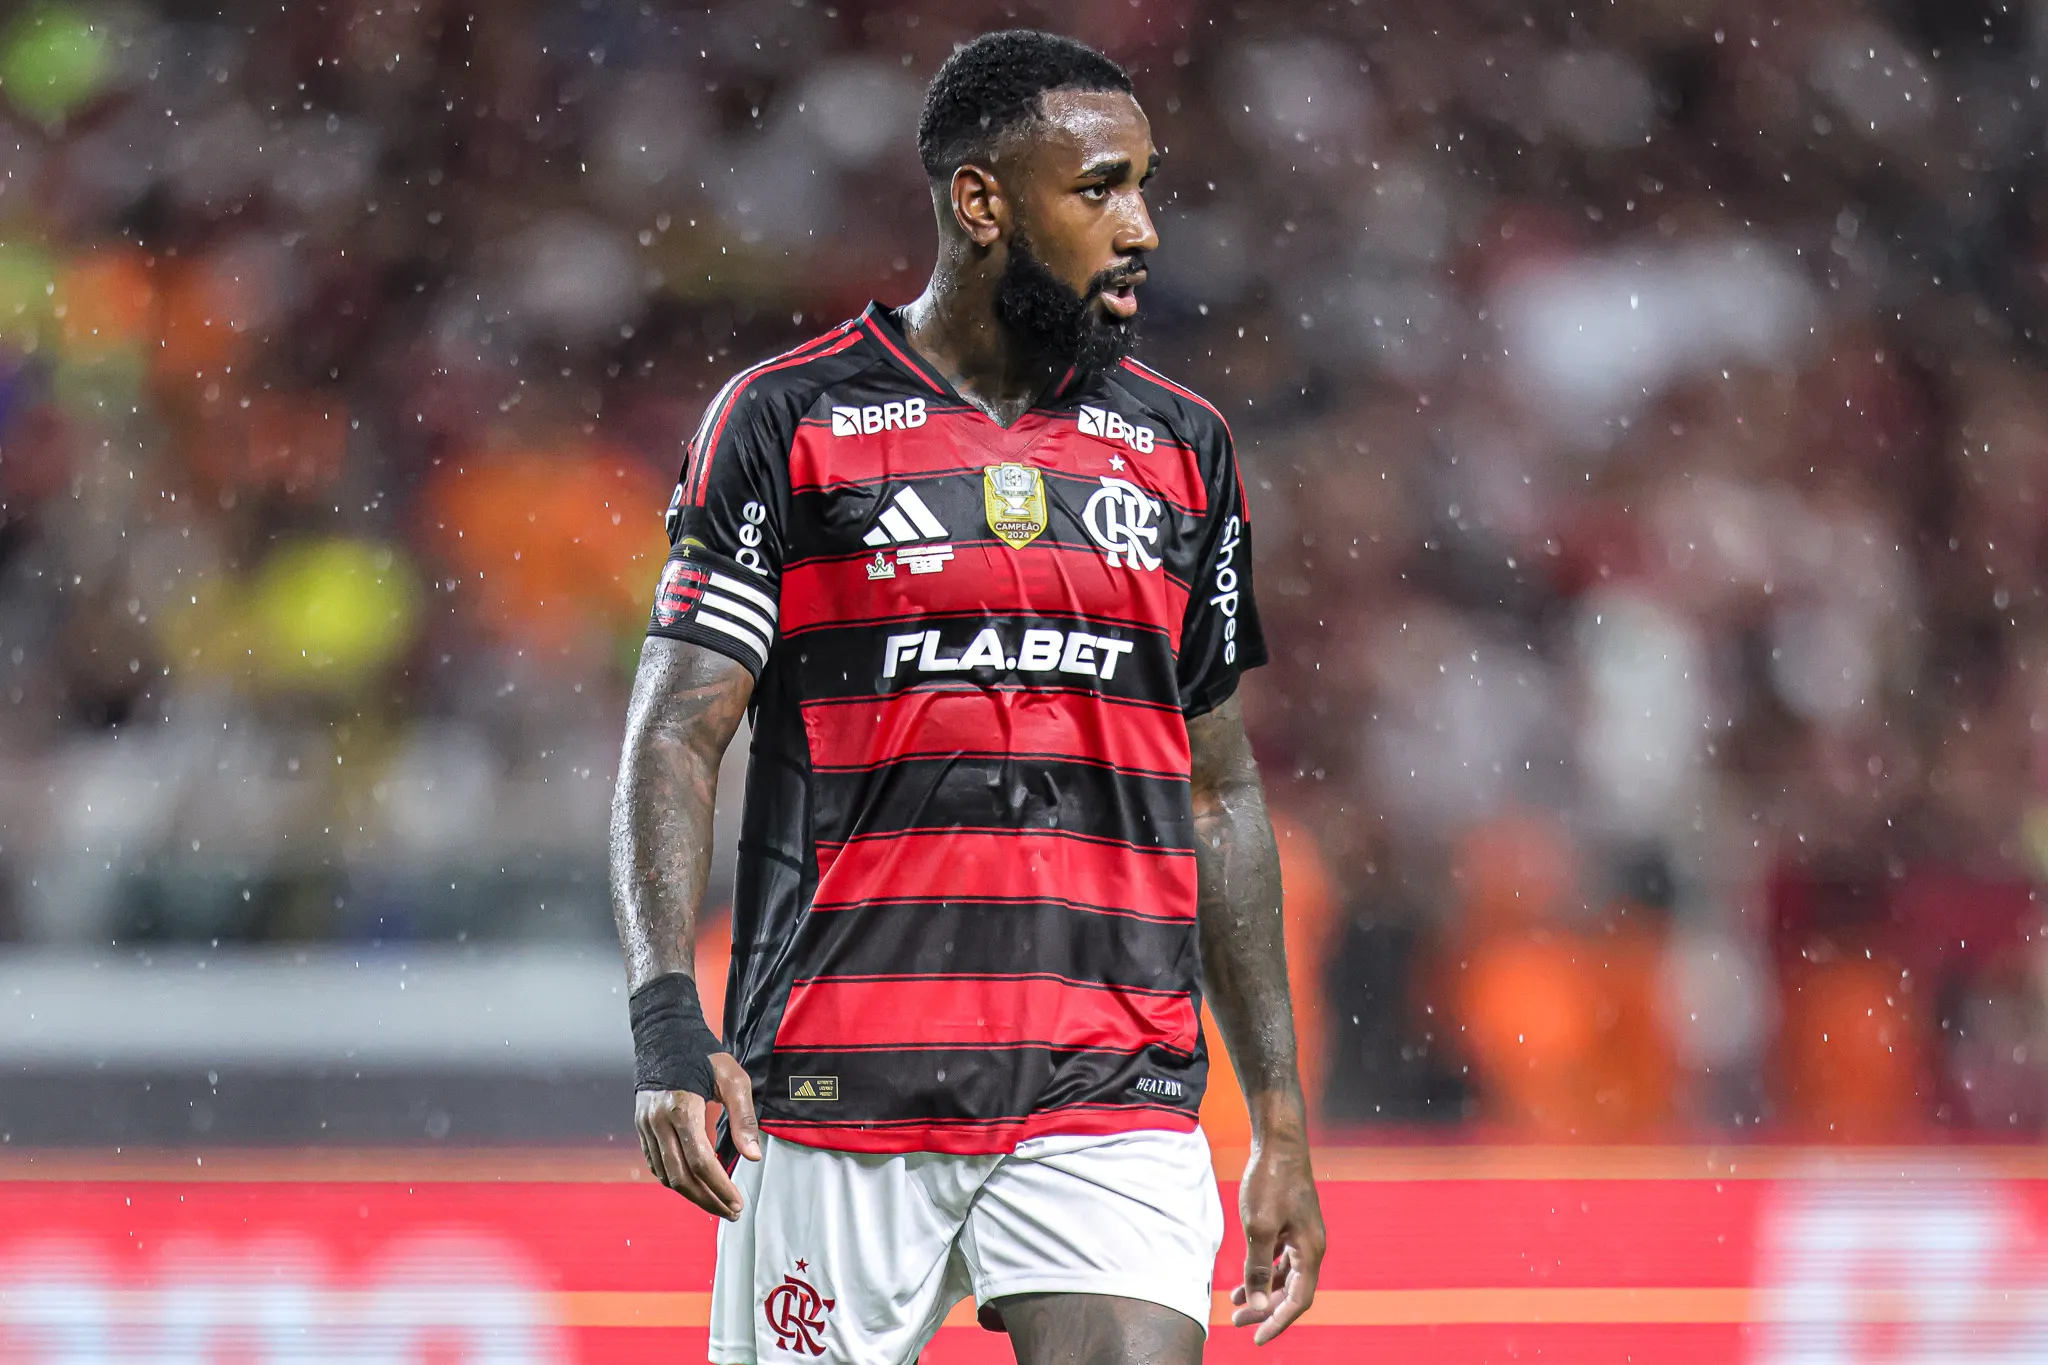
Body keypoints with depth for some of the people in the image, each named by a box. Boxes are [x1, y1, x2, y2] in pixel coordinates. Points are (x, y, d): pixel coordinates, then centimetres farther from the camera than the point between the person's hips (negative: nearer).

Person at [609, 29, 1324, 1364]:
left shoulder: (1182, 448, 13)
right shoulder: (787, 420, 1)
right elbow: (676, 736, -4)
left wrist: (1281, 1121, 15)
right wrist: (668, 1017, -18)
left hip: (1111, 1100, 3)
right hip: (839, 1090, -3)